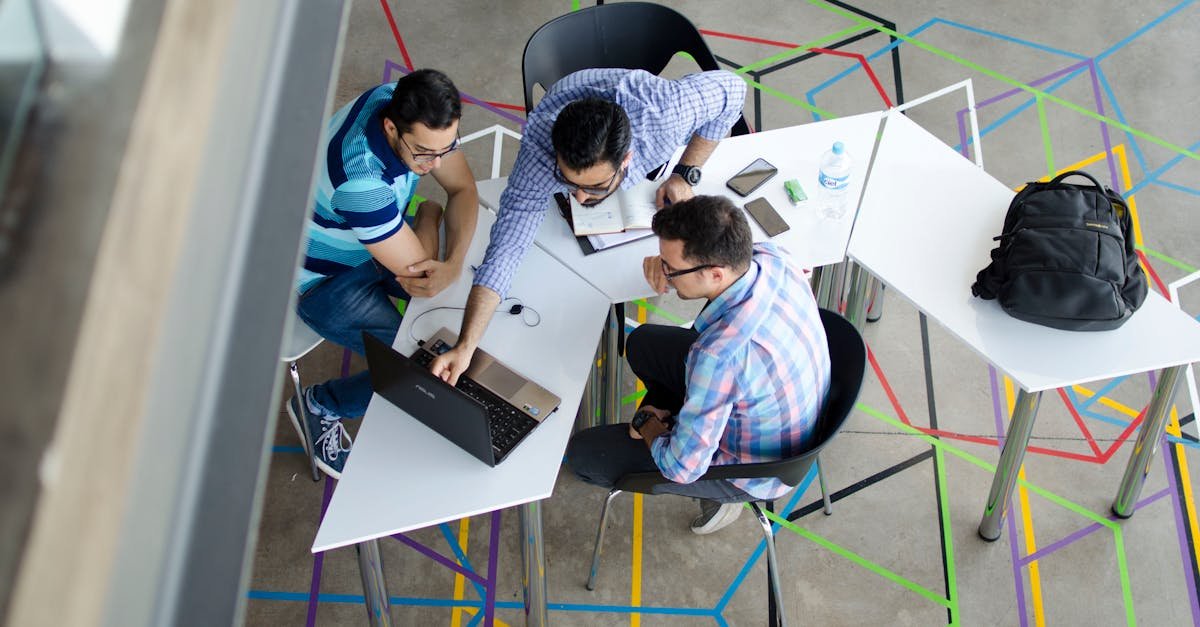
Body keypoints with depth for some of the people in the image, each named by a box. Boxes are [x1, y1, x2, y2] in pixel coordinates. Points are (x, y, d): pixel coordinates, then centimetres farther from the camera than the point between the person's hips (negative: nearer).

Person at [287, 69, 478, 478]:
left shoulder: (413, 109, -21)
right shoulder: (359, 179, -43)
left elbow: (463, 188, -11)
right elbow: (418, 274, -33)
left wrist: (454, 264, -28)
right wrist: (429, 215, -14)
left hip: (378, 239, 7)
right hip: (326, 279, -7)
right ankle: (320, 406, 10)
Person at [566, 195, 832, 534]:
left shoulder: (720, 354, -44)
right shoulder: (769, 255, -21)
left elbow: (682, 467, -30)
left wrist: (650, 428, -9)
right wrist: (673, 261, -11)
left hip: (752, 468, -7)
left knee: (584, 454, 0)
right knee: (642, 342, 19)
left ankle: (718, 494, 13)